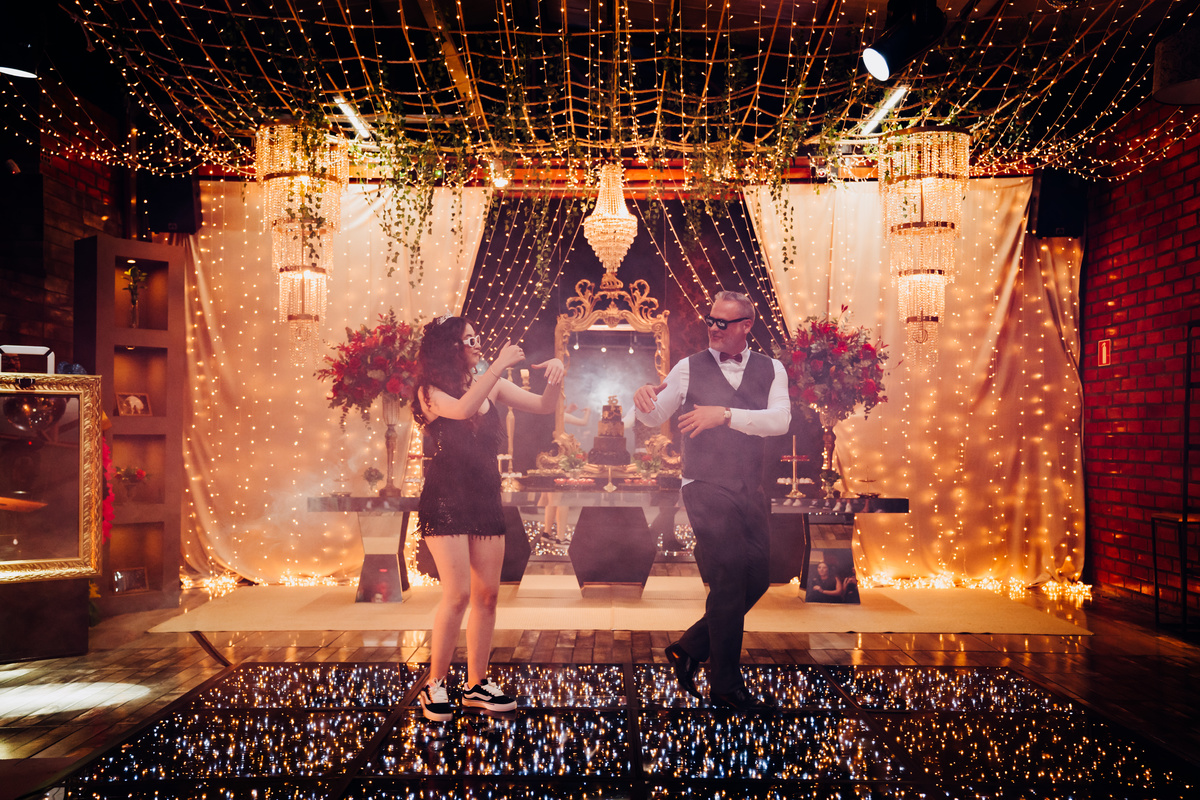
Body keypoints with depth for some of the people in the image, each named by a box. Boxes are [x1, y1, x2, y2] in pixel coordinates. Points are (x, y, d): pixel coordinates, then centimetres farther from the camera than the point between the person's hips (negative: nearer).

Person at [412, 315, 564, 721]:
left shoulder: (491, 386, 7)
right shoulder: (431, 391, -6)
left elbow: (544, 406, 7)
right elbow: (462, 409, -27)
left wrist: (554, 377, -13)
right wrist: (499, 365, -25)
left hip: (485, 501, 5)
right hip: (444, 503, -5)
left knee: (487, 594, 6)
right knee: (458, 594, -12)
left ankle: (477, 684, 18)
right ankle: (434, 685, 3)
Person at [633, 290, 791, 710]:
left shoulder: (770, 370, 5)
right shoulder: (689, 368, 1)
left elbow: (780, 420, -12)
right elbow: (655, 418, 6)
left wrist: (725, 413, -25)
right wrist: (644, 400, -18)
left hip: (749, 490, 4)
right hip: (705, 487, -4)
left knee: (756, 579, 7)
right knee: (729, 583, -6)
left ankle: (690, 648, 26)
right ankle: (726, 686, 8)